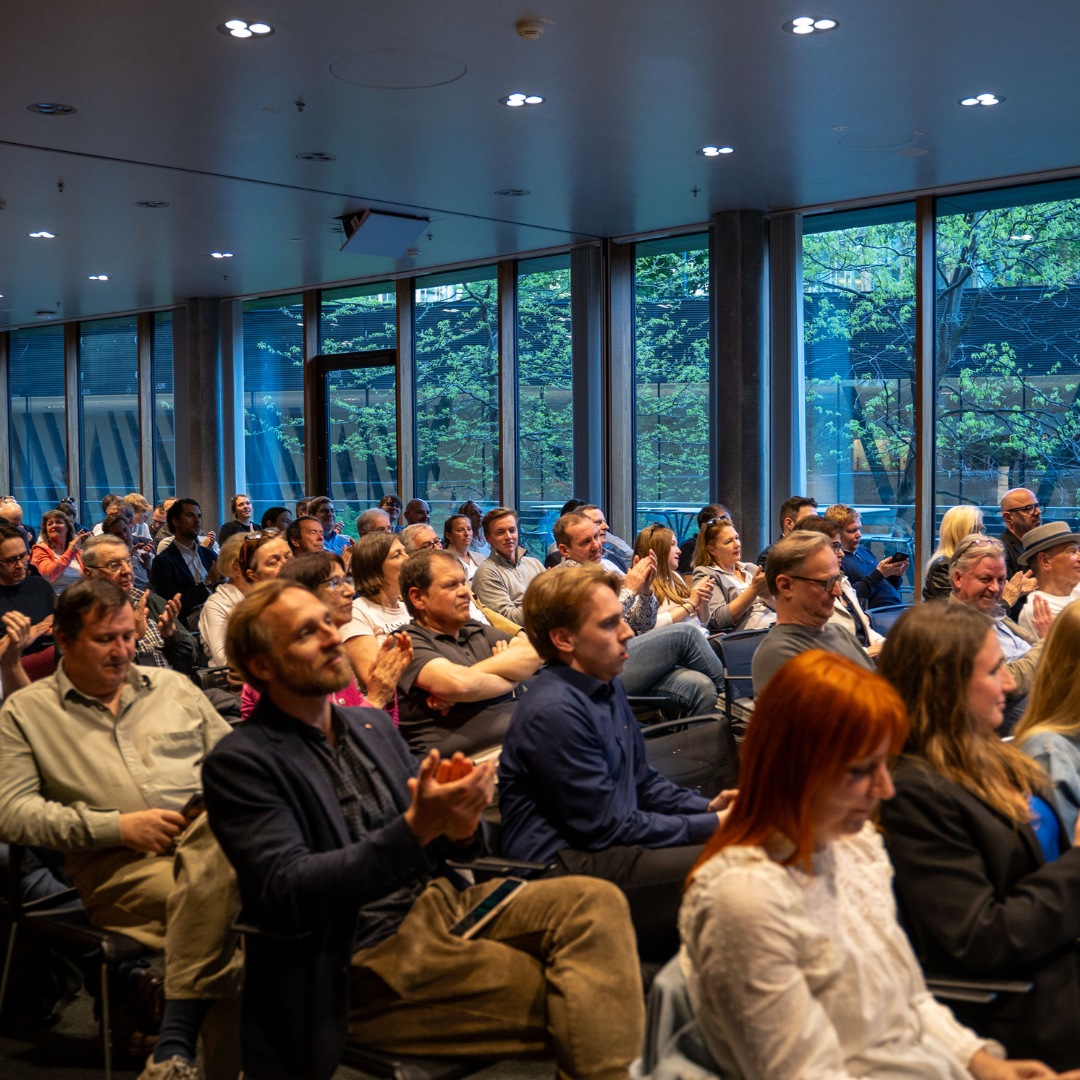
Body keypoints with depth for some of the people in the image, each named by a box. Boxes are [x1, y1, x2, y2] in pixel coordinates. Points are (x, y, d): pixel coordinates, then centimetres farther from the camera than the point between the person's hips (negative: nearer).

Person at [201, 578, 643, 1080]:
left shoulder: (373, 724, 15)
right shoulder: (239, 762, -6)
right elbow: (287, 896, -17)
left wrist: (459, 826, -8)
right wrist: (414, 829, -27)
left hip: (443, 900, 7)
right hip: (365, 958, -7)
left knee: (595, 901, -20)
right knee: (566, 1000, -24)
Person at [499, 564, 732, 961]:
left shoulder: (609, 687, 14)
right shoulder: (553, 712, -19)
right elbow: (607, 827, -17)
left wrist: (708, 807, 5)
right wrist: (711, 826, -12)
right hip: (562, 865, -10)